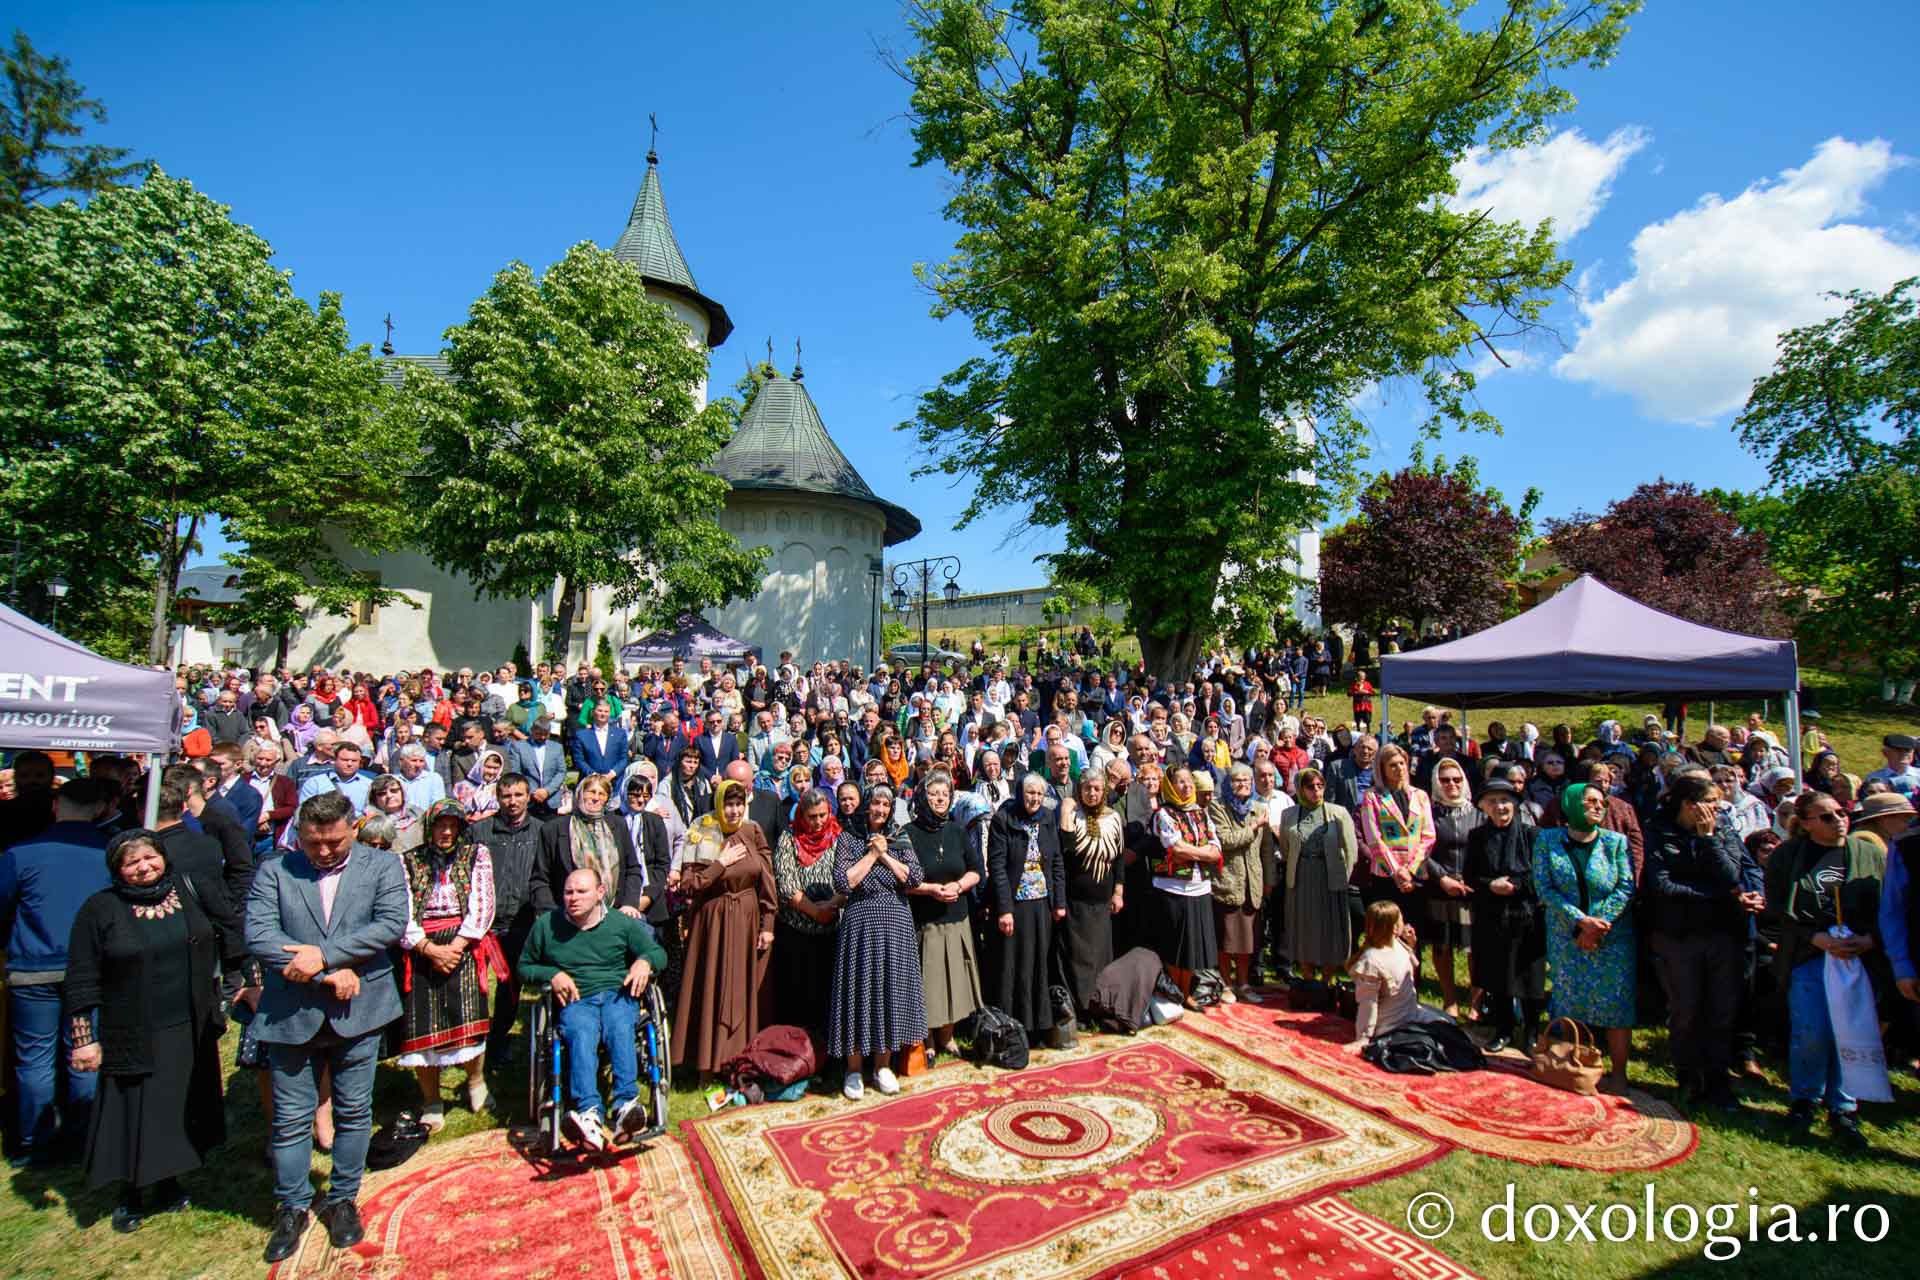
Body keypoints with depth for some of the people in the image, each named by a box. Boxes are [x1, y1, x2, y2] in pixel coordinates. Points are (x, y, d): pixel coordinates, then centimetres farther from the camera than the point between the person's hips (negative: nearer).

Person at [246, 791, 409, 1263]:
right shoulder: (273, 871, 1)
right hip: (292, 1014, 0)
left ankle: (342, 1200, 31)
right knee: (291, 1118, 10)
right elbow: (259, 935, -10)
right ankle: (292, 1207, 31)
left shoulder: (383, 866, -1)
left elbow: (392, 925, -12)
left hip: (358, 1011, 0)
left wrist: (324, 954, -20)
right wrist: (329, 975, -16)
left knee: (354, 1113, 12)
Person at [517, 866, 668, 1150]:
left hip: (617, 995, 0)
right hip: (576, 1001, 0)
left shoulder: (622, 924, 11)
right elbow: (524, 966, 22)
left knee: (620, 1028, -36)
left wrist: (644, 962, -8)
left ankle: (625, 1105, -48)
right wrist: (551, 975, 1)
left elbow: (658, 952, 17)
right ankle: (589, 1113, -53)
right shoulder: (546, 925, 12)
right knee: (581, 1033, -36)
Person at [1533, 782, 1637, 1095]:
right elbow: (1544, 888, -6)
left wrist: (1599, 925, -14)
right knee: (1570, 1002, 4)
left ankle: (1618, 1073, 14)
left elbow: (1626, 888, -6)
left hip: (1612, 937, 0)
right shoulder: (1547, 840, -2)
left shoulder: (1616, 842, -1)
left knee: (1615, 1002, 0)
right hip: (1566, 936, 0)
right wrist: (1581, 921, -15)